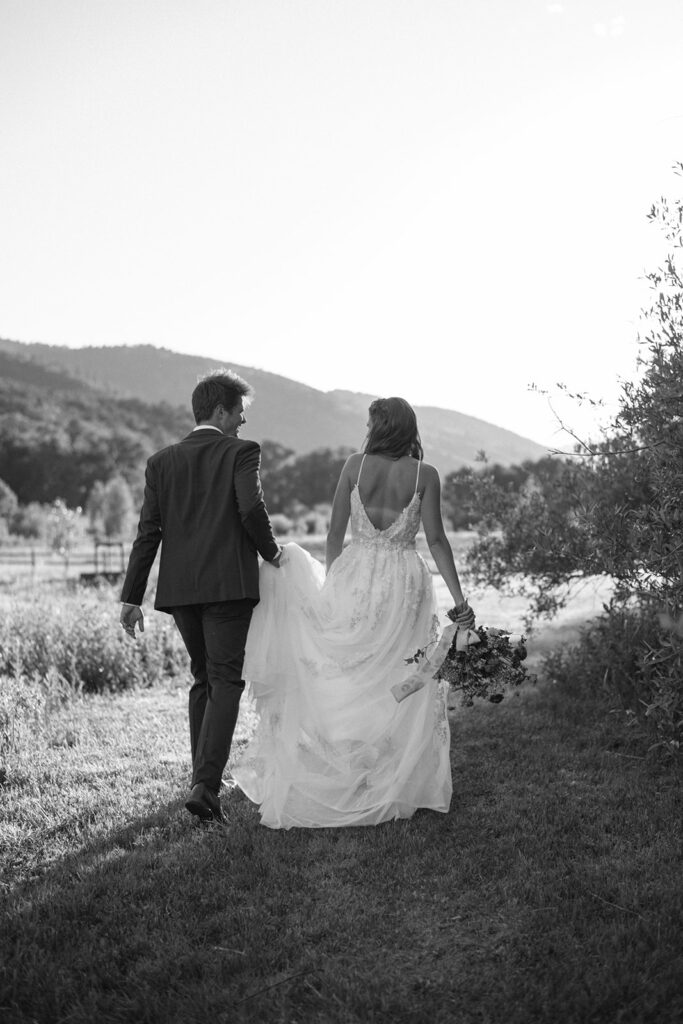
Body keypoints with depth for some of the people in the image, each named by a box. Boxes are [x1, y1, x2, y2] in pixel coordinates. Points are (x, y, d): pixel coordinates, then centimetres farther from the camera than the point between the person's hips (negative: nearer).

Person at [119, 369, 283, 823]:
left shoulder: (162, 461, 11)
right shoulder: (241, 452, -2)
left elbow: (148, 532, 6)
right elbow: (251, 508, -18)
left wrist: (132, 597, 6)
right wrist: (271, 551, 0)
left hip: (179, 587, 5)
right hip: (228, 583, -5)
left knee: (203, 680, 18)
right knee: (225, 681, -2)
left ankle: (205, 778, 24)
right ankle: (206, 786, -13)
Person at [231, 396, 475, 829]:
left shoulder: (355, 465, -2)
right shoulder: (424, 474, -4)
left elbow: (335, 533, 1)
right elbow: (436, 540, -6)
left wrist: (331, 583, 13)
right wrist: (459, 598, -2)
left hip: (354, 578, 1)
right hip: (403, 585, 0)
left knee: (345, 683, 11)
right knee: (398, 687, 10)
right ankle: (392, 786, 16)